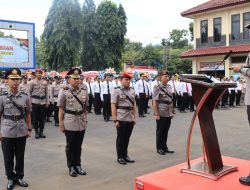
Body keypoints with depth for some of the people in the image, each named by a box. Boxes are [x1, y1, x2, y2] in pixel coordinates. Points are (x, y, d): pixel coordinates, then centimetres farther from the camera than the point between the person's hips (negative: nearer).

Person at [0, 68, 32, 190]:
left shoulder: (25, 96, 0)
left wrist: (29, 129, 7)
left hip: (22, 132, 2)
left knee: (20, 156, 13)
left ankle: (19, 177, 31)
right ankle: (10, 178, 28)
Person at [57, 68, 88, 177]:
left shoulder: (84, 91, 5)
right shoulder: (64, 91, -6)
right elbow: (61, 109, -5)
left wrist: (85, 120, 13)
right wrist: (61, 123, -7)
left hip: (81, 123, 3)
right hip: (70, 124, -3)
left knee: (78, 146, 14)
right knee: (70, 146, 9)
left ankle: (77, 165, 27)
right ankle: (71, 167, 23)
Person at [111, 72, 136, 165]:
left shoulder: (132, 90, 9)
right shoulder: (116, 91, -8)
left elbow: (134, 105, 13)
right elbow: (113, 106, -11)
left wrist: (134, 117, 11)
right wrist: (115, 119, -15)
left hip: (130, 119, 5)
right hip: (121, 119, -5)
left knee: (127, 138, 14)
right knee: (120, 138, 6)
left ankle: (125, 155, 28)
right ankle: (120, 157, 19)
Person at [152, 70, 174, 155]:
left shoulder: (169, 87, 9)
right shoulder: (157, 88, -11)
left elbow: (171, 100, 15)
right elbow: (154, 102, -13)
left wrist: (172, 112, 12)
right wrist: (156, 114, -16)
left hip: (168, 114, 6)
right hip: (161, 114, -6)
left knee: (166, 131, 14)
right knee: (160, 131, 6)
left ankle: (164, 147, 27)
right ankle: (159, 148, 18)